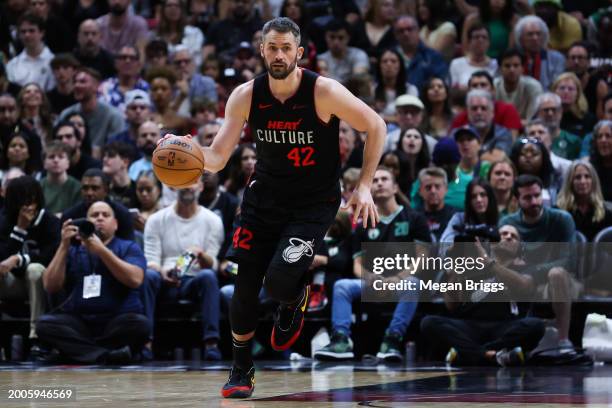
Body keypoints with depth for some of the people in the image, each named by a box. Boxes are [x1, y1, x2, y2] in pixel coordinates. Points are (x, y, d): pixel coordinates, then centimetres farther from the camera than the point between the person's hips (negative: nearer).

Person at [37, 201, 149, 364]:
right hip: (78, 321, 2)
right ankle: (106, 355, -37)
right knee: (45, 324, -27)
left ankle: (78, 350, -21)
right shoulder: (73, 251, 16)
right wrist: (64, 246, -4)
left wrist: (101, 250, -16)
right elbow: (51, 286, 3)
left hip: (117, 321, -2)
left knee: (140, 324, -33)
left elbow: (135, 280, -10)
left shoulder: (128, 247, 11)